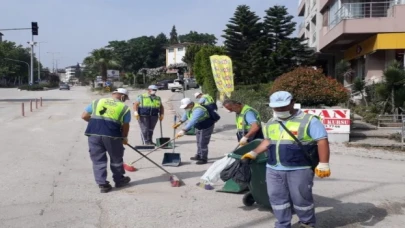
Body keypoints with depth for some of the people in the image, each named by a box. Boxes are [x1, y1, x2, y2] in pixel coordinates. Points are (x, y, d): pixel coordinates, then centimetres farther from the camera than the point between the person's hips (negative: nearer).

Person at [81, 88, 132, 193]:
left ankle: (102, 184, 13)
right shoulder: (124, 107, 8)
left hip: (94, 134, 2)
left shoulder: (97, 101, 15)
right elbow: (125, 126, 9)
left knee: (98, 160, 13)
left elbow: (84, 116, 13)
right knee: (116, 159, 18)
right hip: (112, 135, -2)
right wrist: (124, 138, 26)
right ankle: (119, 180, 33)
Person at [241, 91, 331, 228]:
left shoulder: (308, 120, -9)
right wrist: (254, 153, 19)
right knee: (277, 198, 11)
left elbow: (322, 141, -12)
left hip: (300, 169, -6)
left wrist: (323, 164, -16)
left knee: (301, 199, 5)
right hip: (273, 169, 6)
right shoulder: (271, 123, 13)